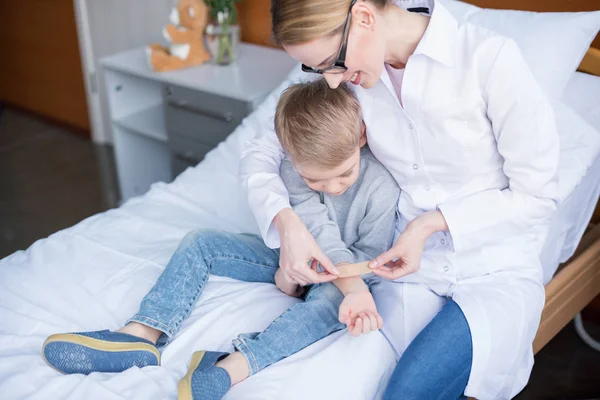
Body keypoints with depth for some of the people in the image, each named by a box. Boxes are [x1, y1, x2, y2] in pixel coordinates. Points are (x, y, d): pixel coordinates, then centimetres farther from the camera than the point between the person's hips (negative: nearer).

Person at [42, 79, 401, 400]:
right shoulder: (293, 169, -21)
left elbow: (372, 257, -17)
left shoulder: (381, 188, -25)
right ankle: (140, 337, -24)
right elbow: (321, 234, -30)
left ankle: (232, 368, -56)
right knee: (199, 244, -9)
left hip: (350, 270, -3)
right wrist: (356, 288, -44)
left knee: (332, 298, -41)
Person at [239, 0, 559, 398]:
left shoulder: (489, 56, -17)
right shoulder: (354, 77, -3)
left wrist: (431, 223, -16)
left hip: (498, 272, -3)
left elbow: (536, 196, -10)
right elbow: (261, 148, 2)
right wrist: (286, 222, -16)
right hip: (415, 267, 3)